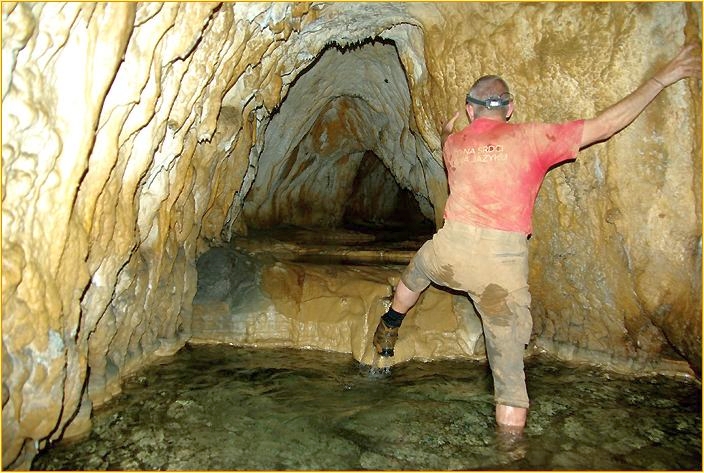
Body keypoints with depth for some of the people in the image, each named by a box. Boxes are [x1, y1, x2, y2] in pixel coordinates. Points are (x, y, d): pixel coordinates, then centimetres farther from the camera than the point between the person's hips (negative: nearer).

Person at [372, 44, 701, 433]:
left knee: (414, 273, 38)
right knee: (509, 370, 5)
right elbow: (604, 126, 3)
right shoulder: (531, 138, 3)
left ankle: (387, 333, 60)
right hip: (505, 261, -3)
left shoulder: (454, 142, 14)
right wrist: (660, 79, 12)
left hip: (451, 250, 3)